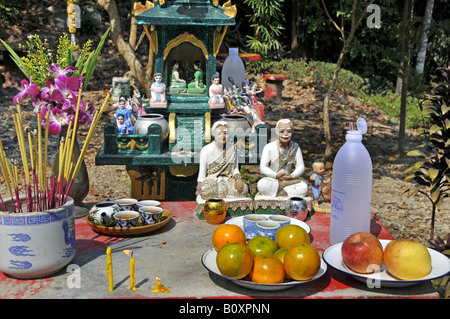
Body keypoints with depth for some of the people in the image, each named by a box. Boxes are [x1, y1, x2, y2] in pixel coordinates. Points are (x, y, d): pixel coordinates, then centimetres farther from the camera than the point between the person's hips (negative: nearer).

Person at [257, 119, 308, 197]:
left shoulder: (295, 147, 3)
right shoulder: (269, 147, -4)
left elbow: (301, 167, 1)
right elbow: (263, 167, -9)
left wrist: (292, 176, -19)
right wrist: (276, 175, -23)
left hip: (289, 179, 1)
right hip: (272, 180, -1)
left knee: (304, 188, -27)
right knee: (261, 185, -34)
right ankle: (285, 185, -15)